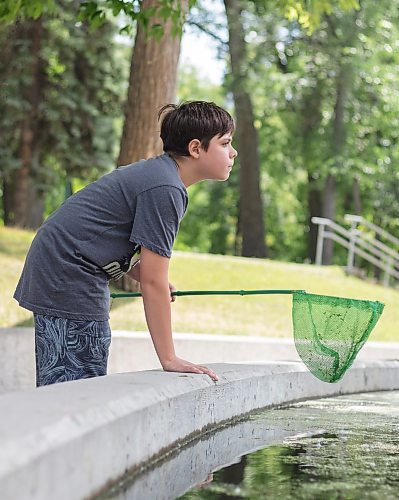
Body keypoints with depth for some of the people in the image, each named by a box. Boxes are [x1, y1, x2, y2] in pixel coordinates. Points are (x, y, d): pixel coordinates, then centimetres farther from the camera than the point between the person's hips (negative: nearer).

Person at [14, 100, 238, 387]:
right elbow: (153, 281, -20)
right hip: (70, 280, -11)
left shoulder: (157, 171, 13)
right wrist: (169, 359, -15)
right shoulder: (165, 190, -19)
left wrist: (156, 281, 3)